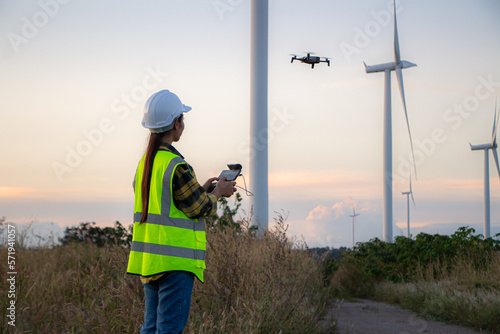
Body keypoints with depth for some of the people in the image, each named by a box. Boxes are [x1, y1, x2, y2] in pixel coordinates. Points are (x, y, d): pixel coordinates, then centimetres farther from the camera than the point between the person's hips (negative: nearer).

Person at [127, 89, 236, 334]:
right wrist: (217, 192, 8)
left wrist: (202, 189, 19)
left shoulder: (145, 163, 10)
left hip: (150, 259, 9)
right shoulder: (176, 166, -17)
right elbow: (200, 209, -10)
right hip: (174, 262, -9)